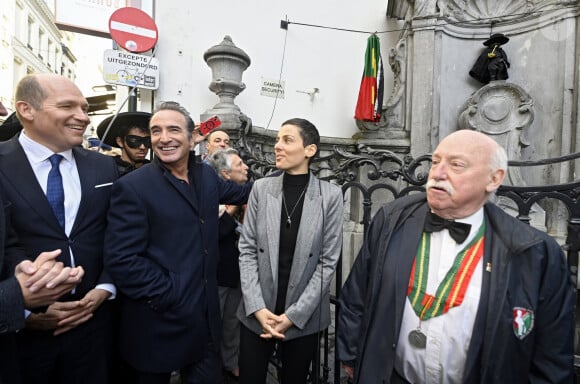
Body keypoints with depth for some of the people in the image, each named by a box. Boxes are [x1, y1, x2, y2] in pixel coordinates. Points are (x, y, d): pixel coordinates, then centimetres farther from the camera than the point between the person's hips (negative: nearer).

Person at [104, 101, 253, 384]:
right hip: (160, 322, -5)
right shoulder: (132, 187, -14)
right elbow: (121, 260, -18)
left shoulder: (206, 175, 4)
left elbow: (234, 192, 24)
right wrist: (168, 296, -18)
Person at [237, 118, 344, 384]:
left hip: (305, 317, -1)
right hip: (257, 314, 1)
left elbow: (328, 261, -8)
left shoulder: (330, 195, -8)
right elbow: (247, 250, -2)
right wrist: (258, 308, -9)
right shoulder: (261, 188, -2)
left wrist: (294, 314, -10)